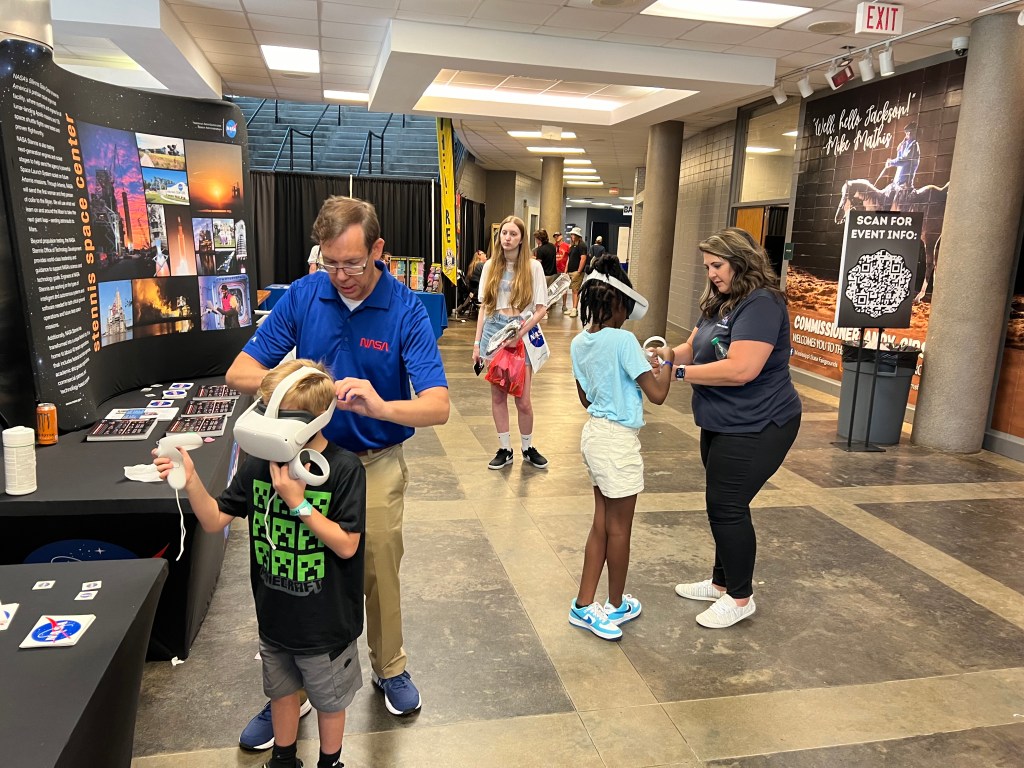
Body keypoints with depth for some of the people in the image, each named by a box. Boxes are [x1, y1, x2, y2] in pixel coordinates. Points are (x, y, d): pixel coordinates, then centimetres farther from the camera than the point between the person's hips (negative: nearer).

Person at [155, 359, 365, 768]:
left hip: (325, 621, -4)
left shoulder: (344, 469, -23)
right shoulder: (258, 463, -9)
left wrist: (298, 502, -29)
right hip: (274, 615, 4)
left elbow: (347, 545, -22)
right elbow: (215, 521, -5)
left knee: (329, 699, 19)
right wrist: (191, 480, -22)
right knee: (281, 690, 26)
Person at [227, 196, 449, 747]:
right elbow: (239, 373, -8)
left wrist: (380, 406, -42)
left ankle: (389, 669, 40)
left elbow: (437, 406, -22)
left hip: (375, 465, -1)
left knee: (379, 573, 13)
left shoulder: (406, 310, -15)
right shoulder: (302, 296, -8)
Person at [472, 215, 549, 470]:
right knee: (498, 395, 8)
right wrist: (477, 342, 6)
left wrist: (520, 333, -17)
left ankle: (528, 448, 23)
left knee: (522, 400, 1)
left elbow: (541, 308, -5)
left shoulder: (533, 267, -3)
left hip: (521, 334, -3)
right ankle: (504, 449, 21)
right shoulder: (490, 266, 6)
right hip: (493, 332, 3)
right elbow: (484, 307, 9)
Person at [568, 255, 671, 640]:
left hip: (594, 433, 8)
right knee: (619, 529, 10)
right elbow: (657, 394, -17)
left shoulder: (579, 343, 4)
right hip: (619, 440, -8)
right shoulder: (623, 340, -20)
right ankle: (616, 606, 29)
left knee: (602, 524, 18)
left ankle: (584, 605, 25)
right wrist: (667, 364, 2)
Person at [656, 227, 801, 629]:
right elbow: (694, 348, 12)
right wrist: (670, 352, -10)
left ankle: (740, 598, 16)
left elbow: (742, 369, -30)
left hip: (756, 427, -10)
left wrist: (679, 372, -25)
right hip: (723, 424, 10)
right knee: (722, 504, 18)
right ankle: (721, 582, 35)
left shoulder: (760, 304, -20)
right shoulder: (719, 303, 11)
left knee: (727, 506, -2)